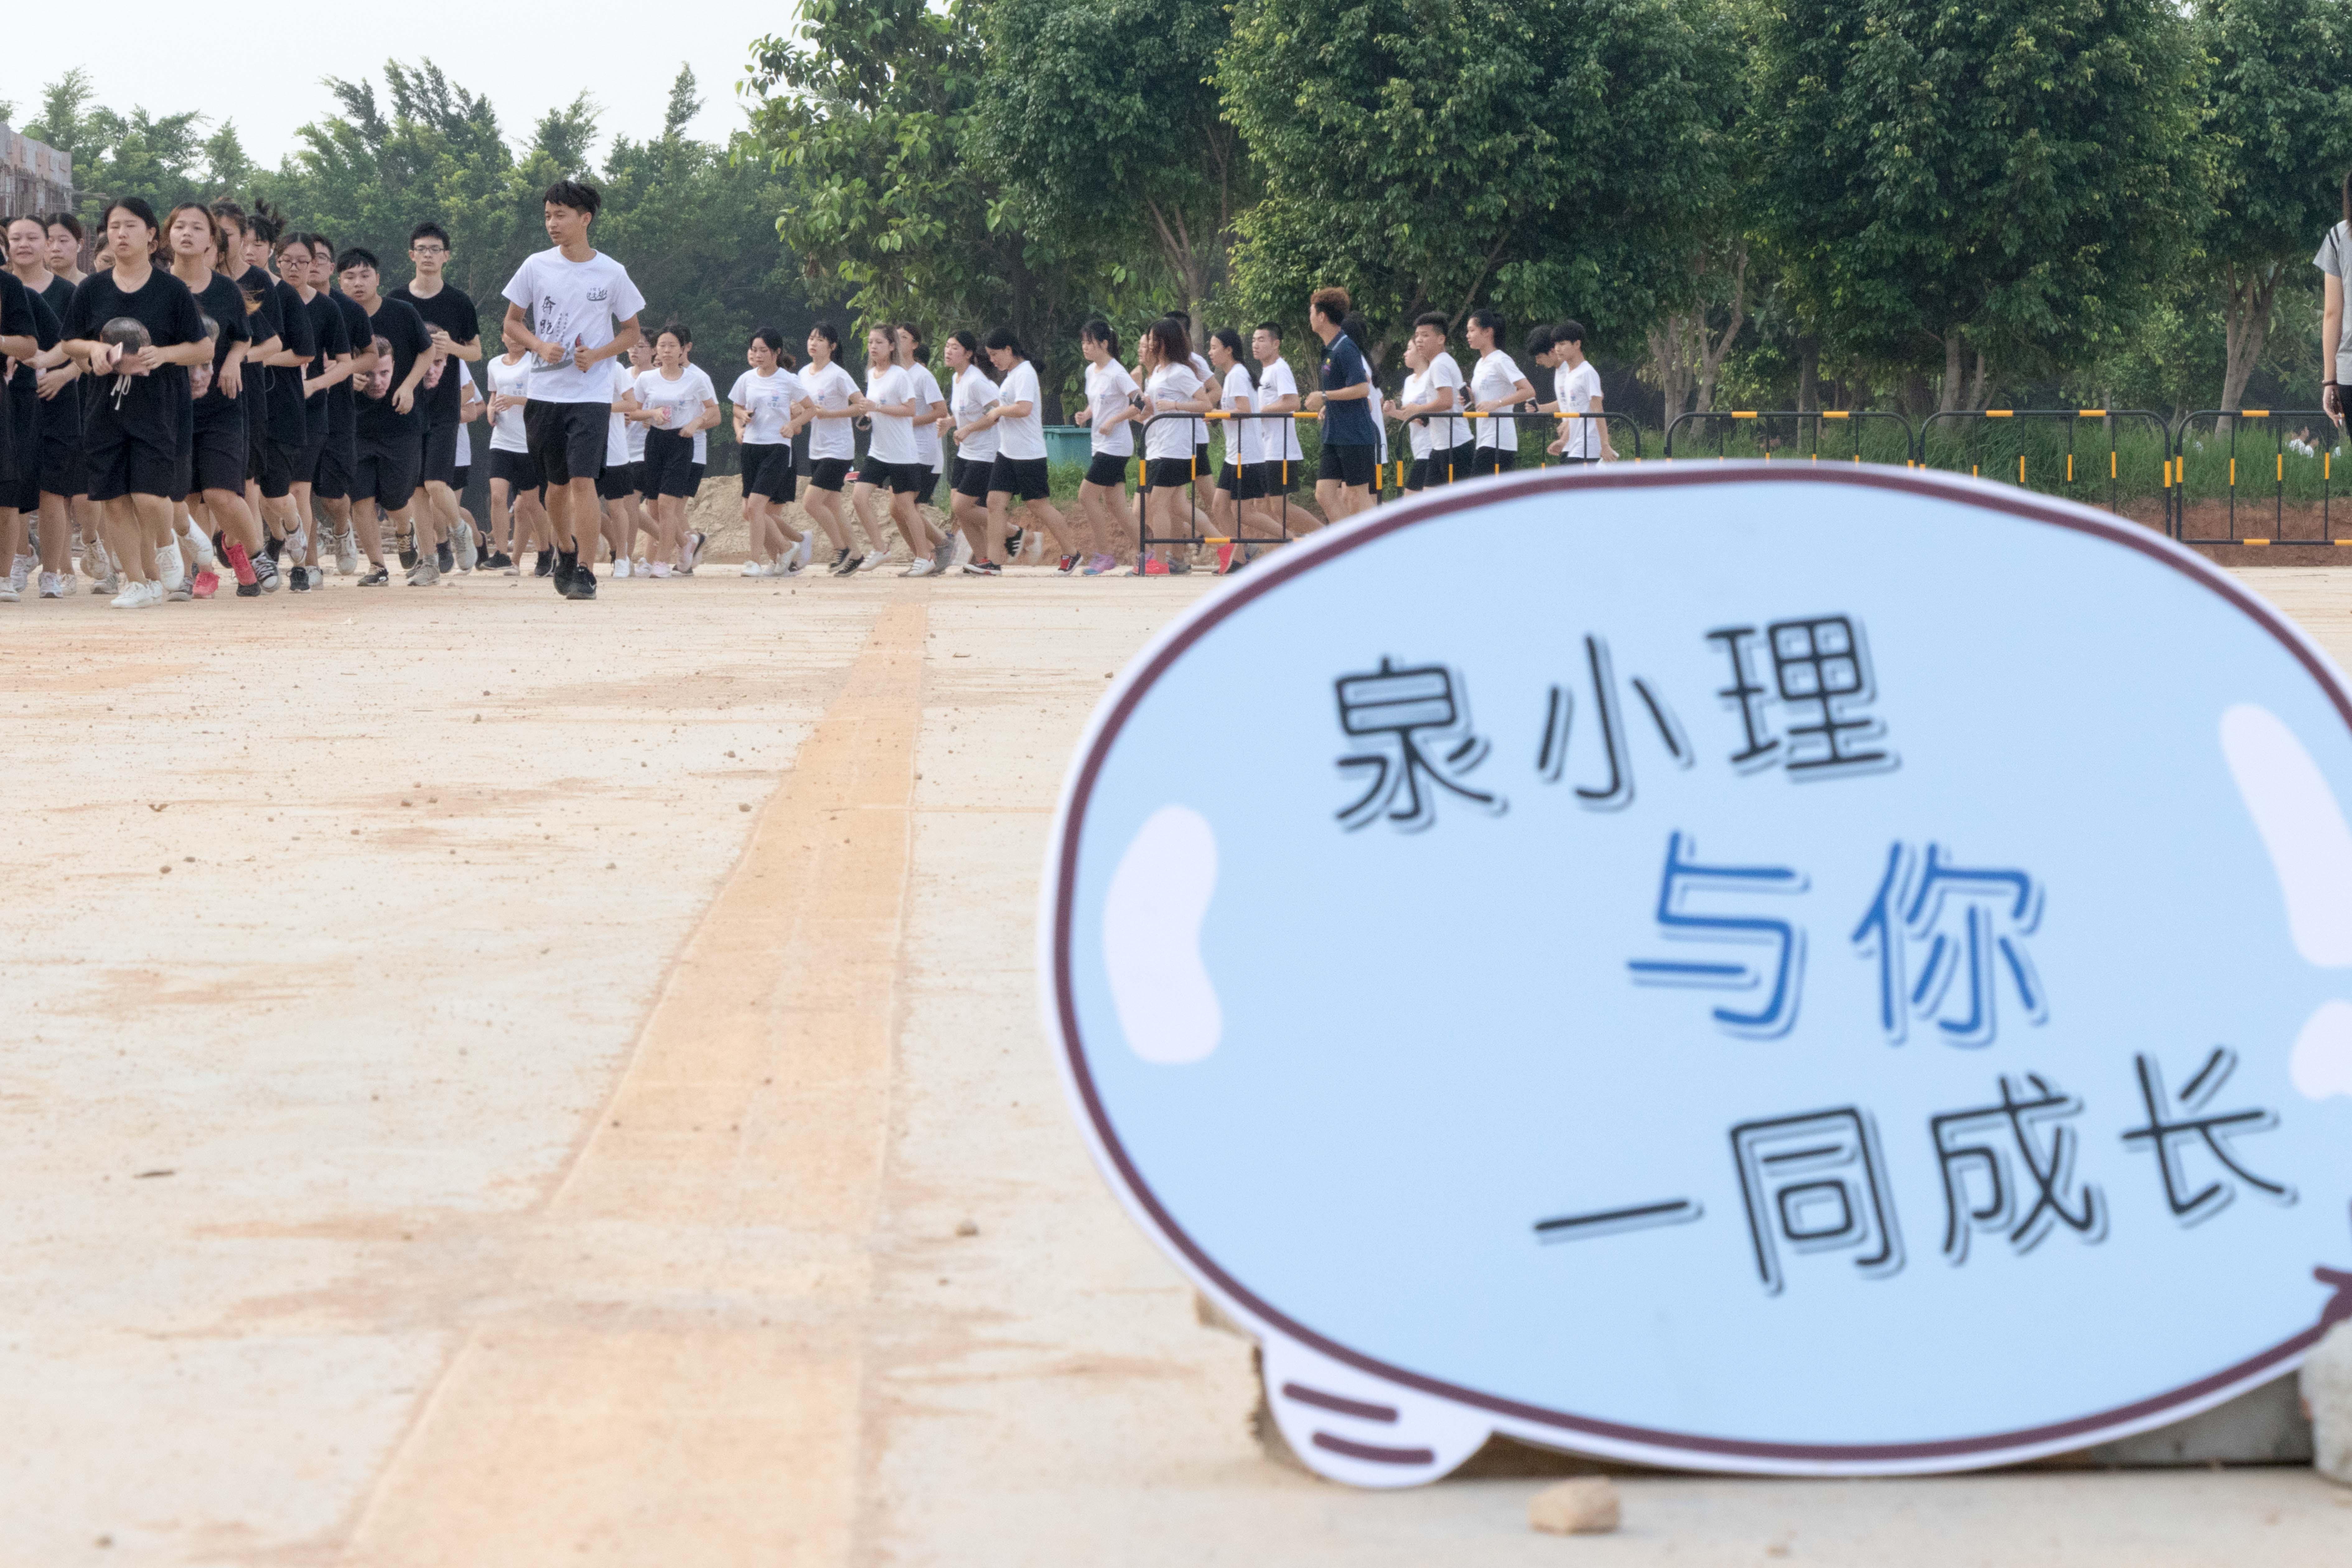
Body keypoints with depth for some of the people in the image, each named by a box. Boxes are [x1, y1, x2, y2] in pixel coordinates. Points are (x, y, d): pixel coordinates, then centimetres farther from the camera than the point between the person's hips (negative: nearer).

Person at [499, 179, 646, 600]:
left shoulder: (611, 273, -2)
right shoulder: (536, 267, 2)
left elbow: (631, 331, 7)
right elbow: (512, 322, 11)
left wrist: (597, 355, -11)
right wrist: (541, 346, -9)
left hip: (591, 394, -3)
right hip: (545, 392, 3)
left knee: (582, 479, -14)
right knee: (557, 482, 12)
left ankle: (586, 572, -13)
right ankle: (566, 552, 36)